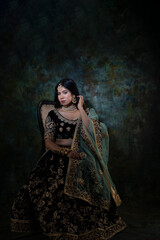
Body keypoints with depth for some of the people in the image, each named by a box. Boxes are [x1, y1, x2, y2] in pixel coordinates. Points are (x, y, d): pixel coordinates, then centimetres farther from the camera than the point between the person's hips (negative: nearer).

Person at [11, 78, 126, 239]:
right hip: (58, 158, 0)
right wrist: (67, 152, -18)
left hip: (81, 159, 0)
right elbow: (48, 143, -1)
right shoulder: (53, 115, 9)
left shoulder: (86, 113, 12)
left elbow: (91, 135, -8)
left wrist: (81, 108, -5)